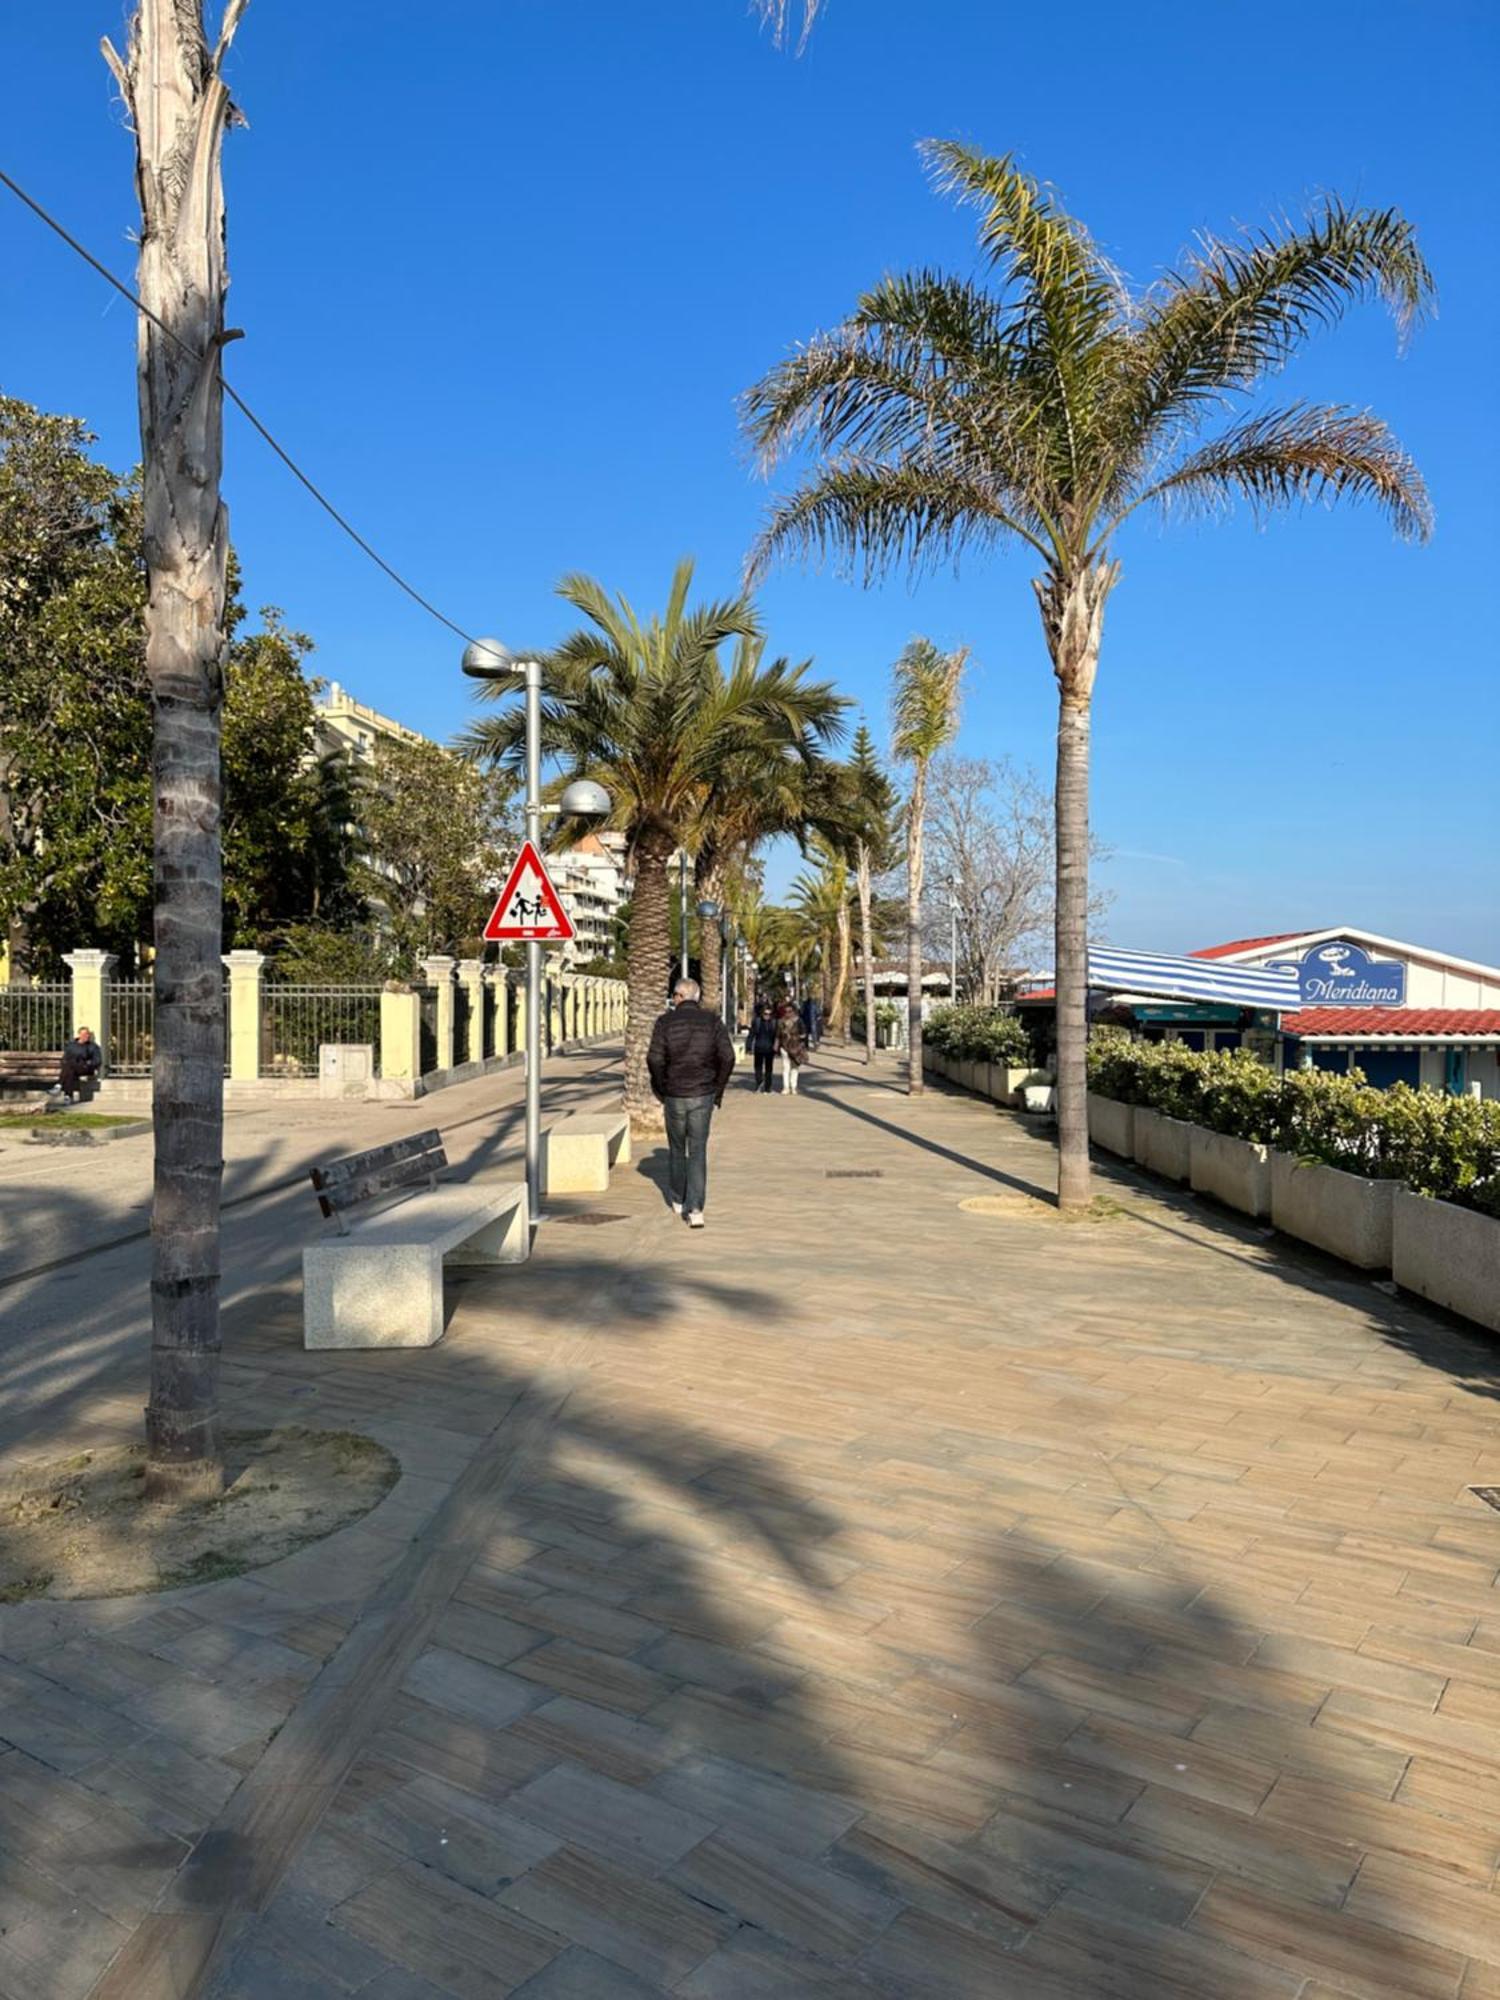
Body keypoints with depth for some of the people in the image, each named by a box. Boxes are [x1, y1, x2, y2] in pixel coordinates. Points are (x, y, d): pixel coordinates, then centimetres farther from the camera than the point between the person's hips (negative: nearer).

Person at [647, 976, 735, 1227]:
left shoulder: (665, 1021, -3)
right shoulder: (713, 1021, 1)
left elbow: (655, 1058, -11)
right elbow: (727, 1057, -7)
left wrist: (660, 1090, 3)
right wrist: (718, 1090, 4)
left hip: (674, 1096, 0)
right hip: (703, 1096, 0)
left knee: (677, 1149, 17)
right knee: (698, 1152, 2)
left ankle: (679, 1200, 32)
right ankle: (695, 1209, -10)